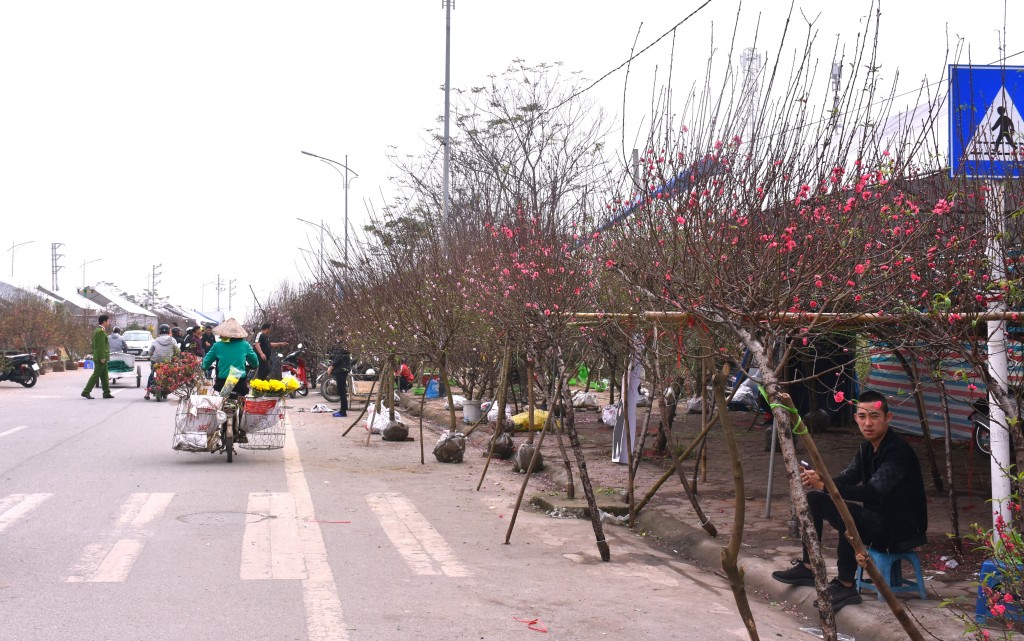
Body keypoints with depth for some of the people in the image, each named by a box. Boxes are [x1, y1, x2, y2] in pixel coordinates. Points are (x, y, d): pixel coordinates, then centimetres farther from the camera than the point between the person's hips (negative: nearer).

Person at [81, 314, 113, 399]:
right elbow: (101, 345, -21)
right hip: (101, 357, -10)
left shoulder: (97, 330, 16)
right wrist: (102, 358, -22)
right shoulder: (101, 331, -16)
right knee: (96, 375, -7)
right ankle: (86, 392, -7)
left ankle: (106, 393, 14)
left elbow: (94, 345, 20)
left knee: (104, 376, 11)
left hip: (98, 357, 10)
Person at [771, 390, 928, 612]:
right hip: (876, 518, 10)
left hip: (901, 530, -10)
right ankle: (808, 567, 12)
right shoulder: (868, 447, 5)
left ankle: (845, 586, -24)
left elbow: (872, 492, -35)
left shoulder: (898, 452, -24)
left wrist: (824, 486, -40)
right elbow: (847, 478, 2)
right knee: (813, 499, 6)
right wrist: (816, 479, -20)